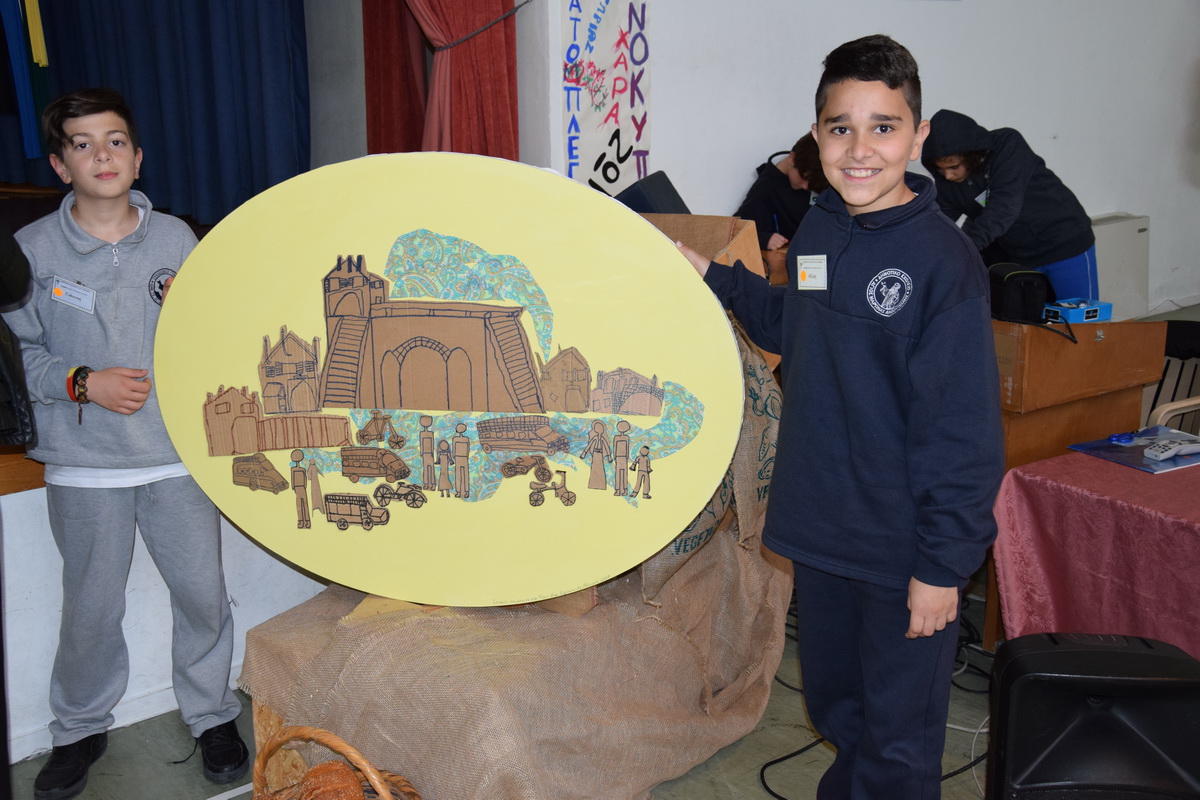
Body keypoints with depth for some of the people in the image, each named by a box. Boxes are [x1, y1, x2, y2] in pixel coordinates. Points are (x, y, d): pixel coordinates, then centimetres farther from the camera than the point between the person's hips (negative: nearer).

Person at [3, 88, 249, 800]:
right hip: (84, 465, -1)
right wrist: (81, 382, -13)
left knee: (203, 594, 6)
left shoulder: (175, 238, 4)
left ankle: (211, 715, 28)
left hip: (178, 453, 1)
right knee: (91, 608, 10)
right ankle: (82, 729, 35)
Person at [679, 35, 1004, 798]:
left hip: (902, 548, -6)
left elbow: (963, 428, -18)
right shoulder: (816, 232, 2)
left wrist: (944, 565, -17)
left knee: (899, 738, 13)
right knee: (835, 703, 26)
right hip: (819, 528, 6)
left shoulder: (943, 258, -18)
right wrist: (716, 275, 13)